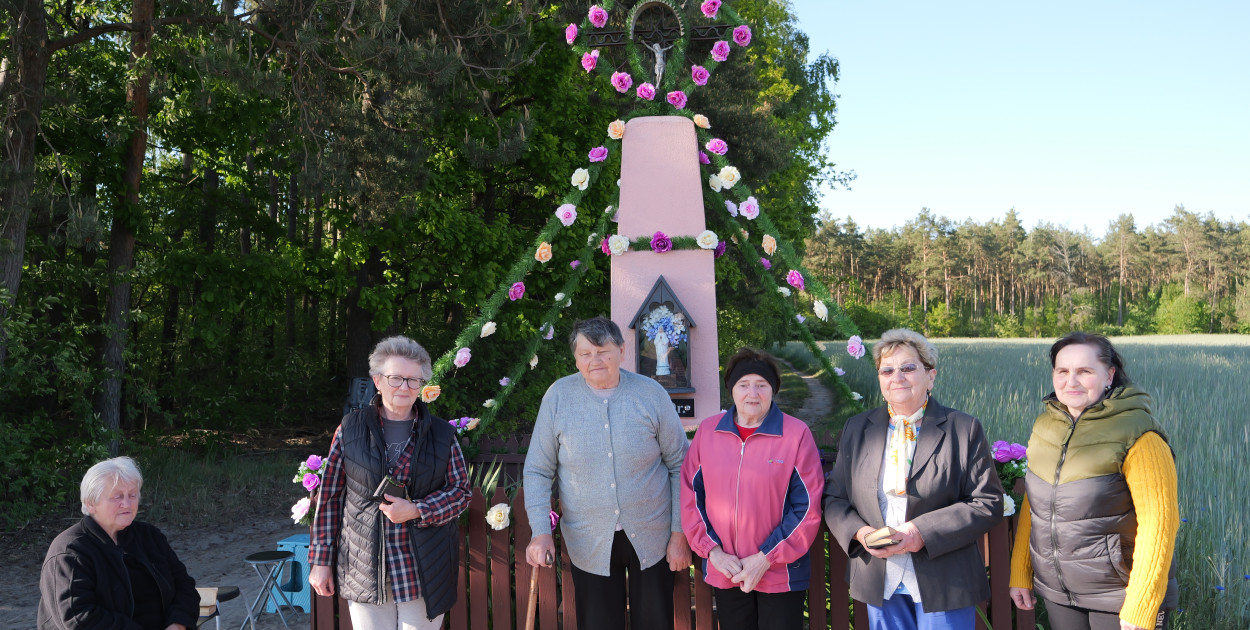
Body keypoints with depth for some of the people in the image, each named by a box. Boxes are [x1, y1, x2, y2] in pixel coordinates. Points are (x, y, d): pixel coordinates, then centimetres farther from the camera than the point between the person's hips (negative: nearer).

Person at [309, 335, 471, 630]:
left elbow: (461, 492, 3)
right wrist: (320, 561, 3)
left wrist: (416, 511, -13)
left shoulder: (441, 434, 3)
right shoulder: (350, 429, 2)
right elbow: (329, 497, 4)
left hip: (424, 571, 0)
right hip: (365, 569, 0)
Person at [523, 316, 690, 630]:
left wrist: (679, 533, -3)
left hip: (651, 539, 0)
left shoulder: (651, 394, -7)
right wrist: (540, 531, -13)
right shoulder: (558, 396, -6)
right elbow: (538, 471, -1)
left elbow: (679, 466, -1)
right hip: (589, 544, 0)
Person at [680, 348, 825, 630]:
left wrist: (765, 558, -12)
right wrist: (712, 550, -6)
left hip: (781, 575, -2)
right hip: (724, 575, 3)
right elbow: (690, 495, 4)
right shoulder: (708, 431, 1)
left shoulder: (796, 433, -7)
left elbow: (808, 506, -9)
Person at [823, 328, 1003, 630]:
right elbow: (834, 498, 9)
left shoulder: (964, 429, -3)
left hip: (943, 585, -3)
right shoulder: (856, 429, 7)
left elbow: (988, 503, -7)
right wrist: (859, 532, -12)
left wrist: (923, 533, -18)